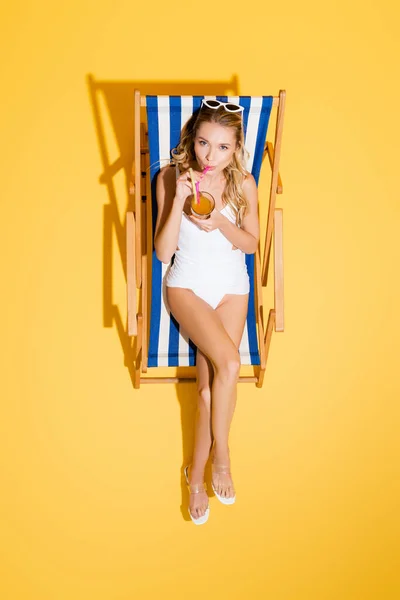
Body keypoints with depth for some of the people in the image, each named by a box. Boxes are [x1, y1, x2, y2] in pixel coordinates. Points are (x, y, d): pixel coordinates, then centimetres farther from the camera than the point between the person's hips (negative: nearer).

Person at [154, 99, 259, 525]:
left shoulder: (243, 184, -6)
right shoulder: (171, 178, -9)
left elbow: (251, 243, 2)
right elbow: (163, 251, -12)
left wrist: (220, 223, -18)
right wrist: (179, 201, -25)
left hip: (231, 287, 2)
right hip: (187, 285, -2)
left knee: (209, 384, -10)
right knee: (228, 364, -24)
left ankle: (197, 475, 8)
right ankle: (220, 455, -1)